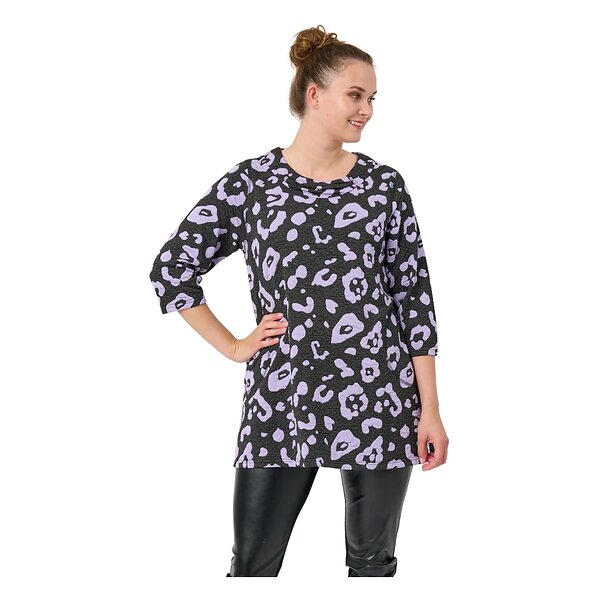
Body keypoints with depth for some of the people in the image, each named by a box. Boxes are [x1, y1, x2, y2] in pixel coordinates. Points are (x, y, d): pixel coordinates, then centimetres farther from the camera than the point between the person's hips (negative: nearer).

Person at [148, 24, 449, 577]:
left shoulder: (385, 185, 4)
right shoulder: (250, 182, 1)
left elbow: (414, 297, 4)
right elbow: (171, 268, 7)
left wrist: (430, 409, 1)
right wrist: (234, 347, 2)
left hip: (380, 396, 1)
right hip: (281, 401, -1)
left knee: (374, 563, 13)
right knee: (253, 568, 5)